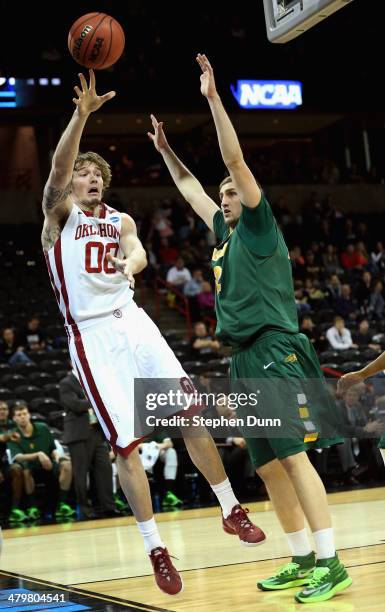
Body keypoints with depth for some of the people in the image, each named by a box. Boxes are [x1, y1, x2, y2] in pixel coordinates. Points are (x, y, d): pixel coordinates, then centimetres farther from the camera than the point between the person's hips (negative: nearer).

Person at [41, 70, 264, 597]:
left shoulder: (120, 221, 16)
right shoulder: (59, 212, 4)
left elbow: (137, 252, -6)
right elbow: (59, 166, -16)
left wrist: (131, 263, -32)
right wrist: (82, 114, -30)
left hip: (132, 321, 4)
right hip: (91, 335, -4)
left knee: (190, 414, 1)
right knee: (126, 444, -6)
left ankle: (232, 511, 16)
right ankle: (156, 550, 3)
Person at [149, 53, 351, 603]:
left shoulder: (258, 224, 2)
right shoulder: (225, 232, 22)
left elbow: (235, 158, -6)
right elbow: (190, 186, 36)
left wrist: (212, 97, -6)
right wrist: (165, 149, 36)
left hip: (275, 351, -9)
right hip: (246, 358, 9)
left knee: (293, 456, -15)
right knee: (268, 467, 7)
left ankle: (331, 564, -16)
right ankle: (303, 560, 12)